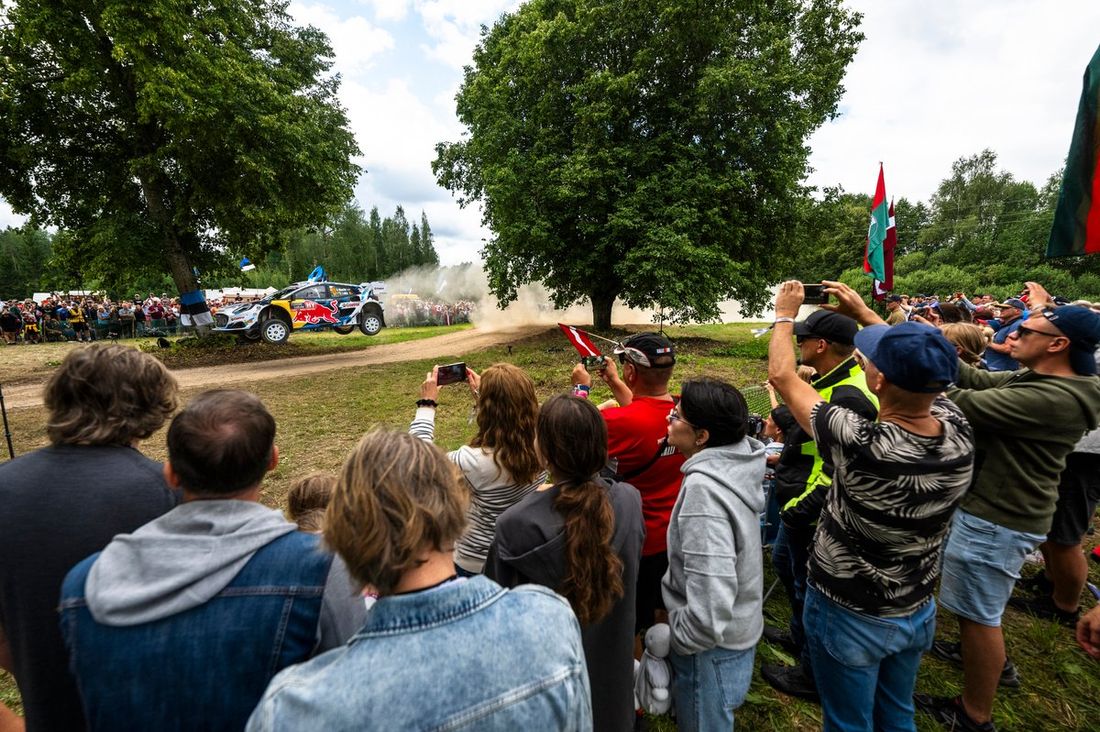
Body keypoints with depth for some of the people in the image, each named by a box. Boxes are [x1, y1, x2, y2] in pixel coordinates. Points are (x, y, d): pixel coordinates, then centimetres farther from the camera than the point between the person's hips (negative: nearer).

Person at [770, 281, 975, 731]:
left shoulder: (861, 444, -36)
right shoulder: (960, 434, -19)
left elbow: (782, 376, -22)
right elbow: (920, 371, 2)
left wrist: (784, 314, -5)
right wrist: (864, 313, 10)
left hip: (849, 615, -5)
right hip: (918, 612, 5)